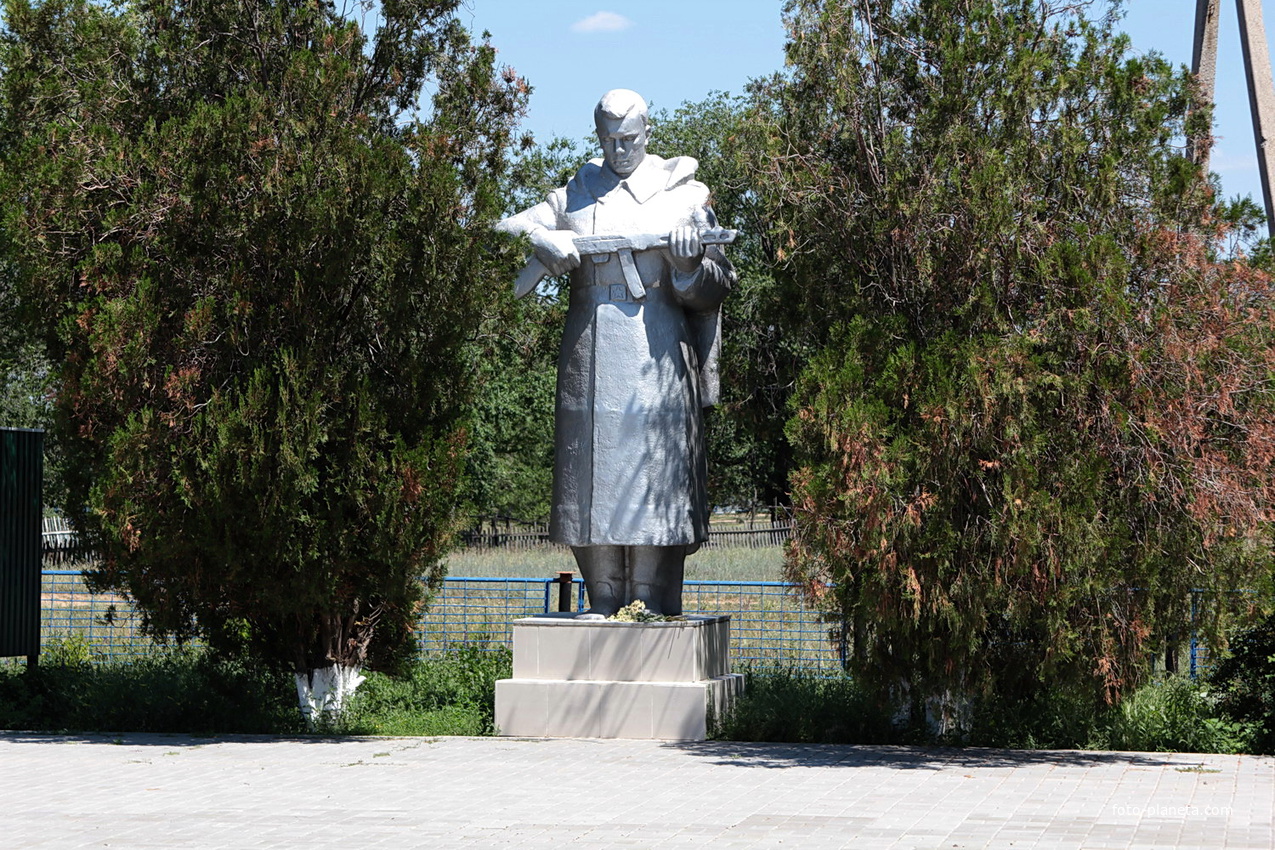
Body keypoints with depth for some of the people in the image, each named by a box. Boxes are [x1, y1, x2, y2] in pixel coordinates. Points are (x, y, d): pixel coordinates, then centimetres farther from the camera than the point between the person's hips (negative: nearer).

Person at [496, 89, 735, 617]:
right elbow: (507, 229, 9)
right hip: (590, 353, 3)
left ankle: (653, 602, -4)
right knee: (593, 469, -1)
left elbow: (717, 285, 7)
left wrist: (688, 265, -15)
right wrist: (542, 238, -12)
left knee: (653, 470, -7)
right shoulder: (576, 194, 15)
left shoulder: (683, 194, 9)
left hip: (656, 353, -2)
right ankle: (605, 601, 4)